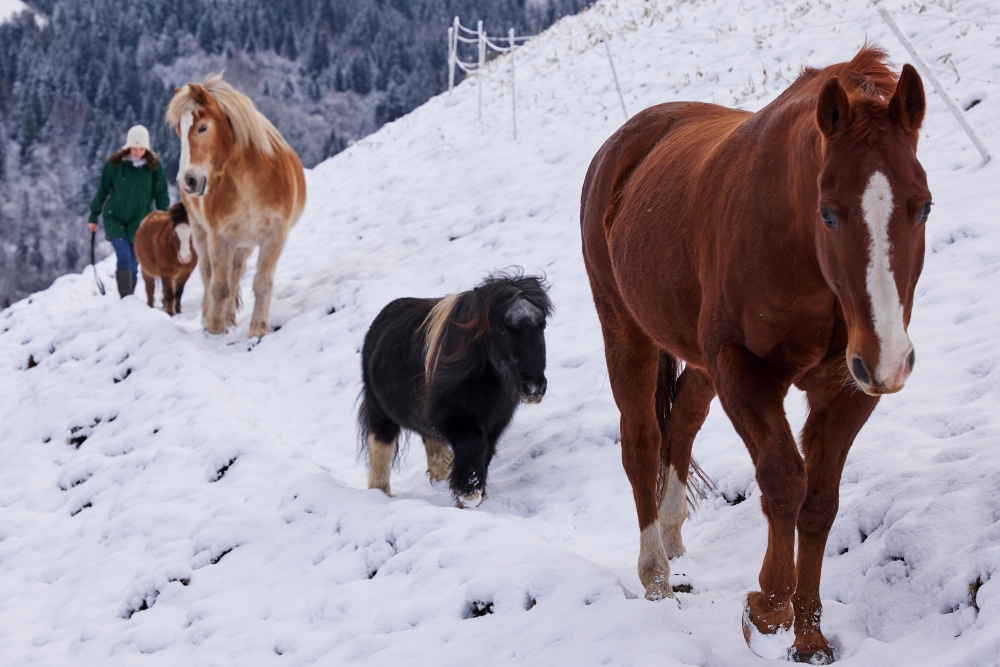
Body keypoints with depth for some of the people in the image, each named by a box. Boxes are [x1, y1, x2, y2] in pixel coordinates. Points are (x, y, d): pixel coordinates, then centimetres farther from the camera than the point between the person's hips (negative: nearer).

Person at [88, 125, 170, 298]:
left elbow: (161, 194, 4)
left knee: (133, 262, 8)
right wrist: (93, 216, 7)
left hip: (140, 221, 2)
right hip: (115, 219, -2)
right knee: (124, 256, -17)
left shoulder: (154, 165, -2)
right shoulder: (115, 163, -5)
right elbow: (102, 190, 3)